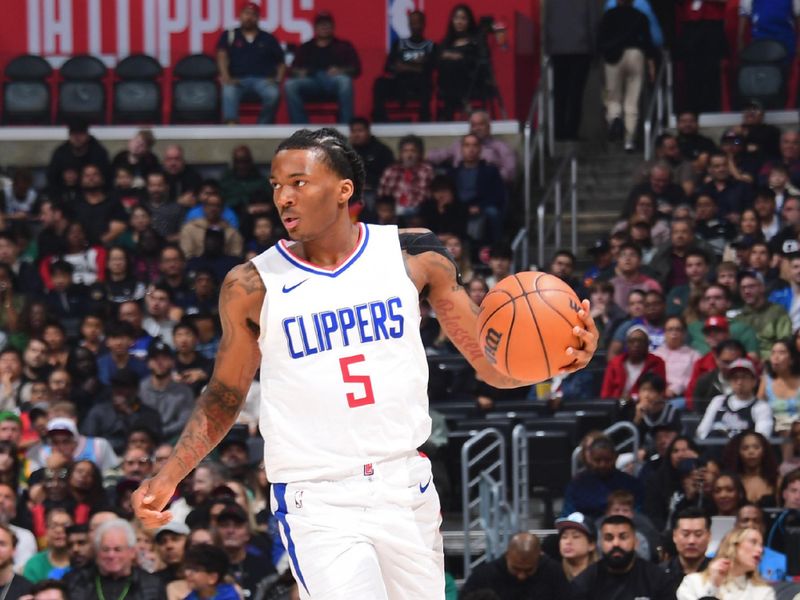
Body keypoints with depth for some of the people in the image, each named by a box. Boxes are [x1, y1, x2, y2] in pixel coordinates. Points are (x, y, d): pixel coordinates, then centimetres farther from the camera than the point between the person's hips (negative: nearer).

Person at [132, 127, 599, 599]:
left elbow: (493, 365, 4)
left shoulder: (413, 255, 0)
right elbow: (224, 398, 10)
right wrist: (168, 479, -1)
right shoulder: (253, 287, -3)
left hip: (406, 489, 3)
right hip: (316, 502, -3)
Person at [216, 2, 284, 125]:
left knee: (273, 94, -34)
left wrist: (278, 80, -2)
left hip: (262, 79, 1)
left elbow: (281, 63, 18)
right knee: (229, 91, -37)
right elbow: (222, 56, 1)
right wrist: (226, 76, -17)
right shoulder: (229, 35, 15)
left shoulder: (268, 39, 19)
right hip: (238, 79, -1)